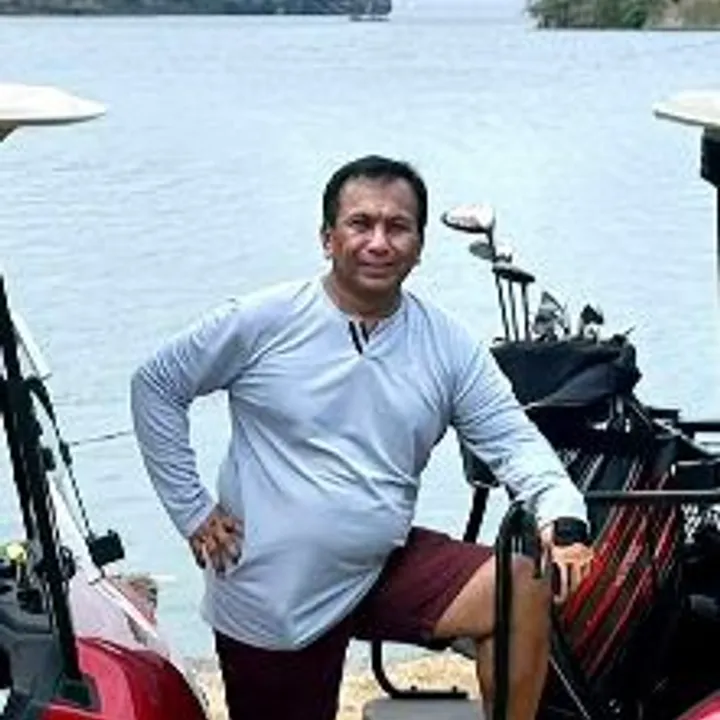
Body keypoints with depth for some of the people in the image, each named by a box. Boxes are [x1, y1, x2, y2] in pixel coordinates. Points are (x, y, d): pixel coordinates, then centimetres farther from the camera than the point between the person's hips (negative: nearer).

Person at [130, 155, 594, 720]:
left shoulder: (449, 347, 0)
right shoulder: (264, 322, -8)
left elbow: (514, 440, -4)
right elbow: (155, 386, -1)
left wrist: (562, 514, -25)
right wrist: (192, 510, -4)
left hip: (387, 568, 2)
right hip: (270, 597, -2)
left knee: (526, 589, -17)